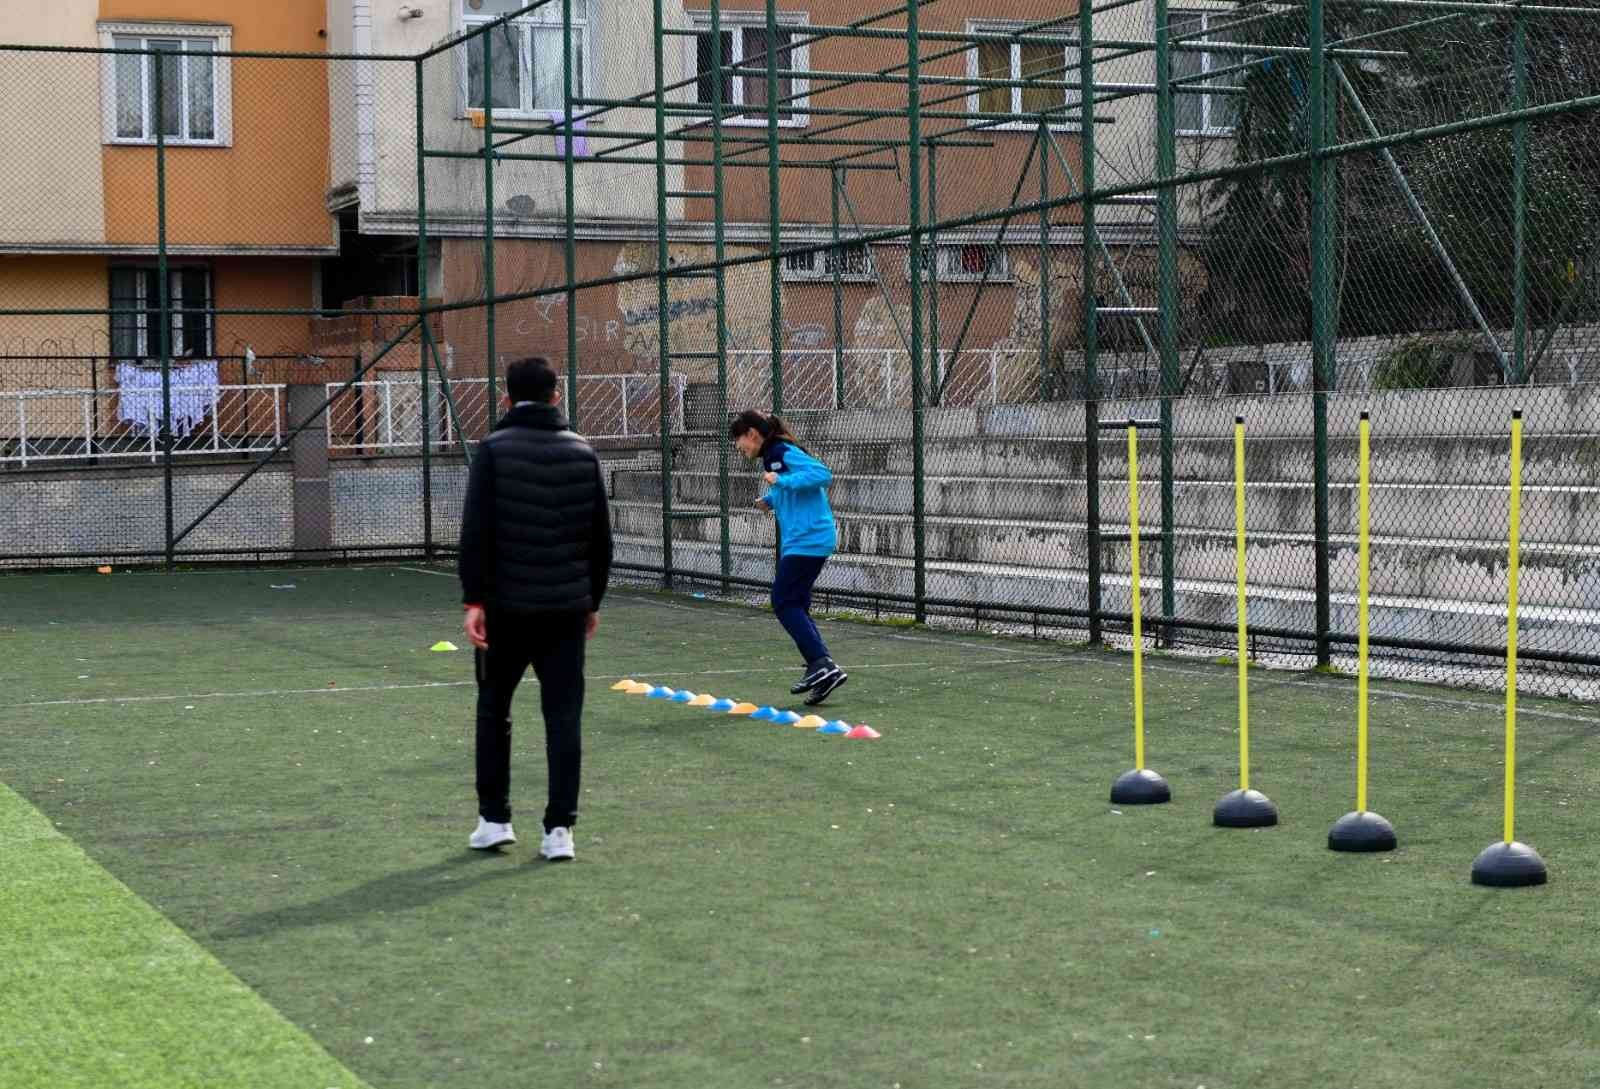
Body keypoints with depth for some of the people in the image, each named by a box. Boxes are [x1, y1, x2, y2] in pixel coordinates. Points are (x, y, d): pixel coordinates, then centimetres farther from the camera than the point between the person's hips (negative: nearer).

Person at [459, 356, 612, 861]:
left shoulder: (494, 449, -5)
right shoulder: (583, 452, 6)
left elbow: (476, 530, -11)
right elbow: (600, 536, 10)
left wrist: (474, 598, -9)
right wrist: (592, 599, 18)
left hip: (505, 605, -2)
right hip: (566, 606, 2)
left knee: (493, 711, 14)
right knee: (563, 716, 3)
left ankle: (494, 819, 15)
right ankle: (560, 828, -1)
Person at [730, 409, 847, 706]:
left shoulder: (784, 453, -13)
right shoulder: (774, 455, 17)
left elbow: (823, 474, -24)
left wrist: (781, 481, -24)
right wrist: (770, 499, 15)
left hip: (807, 540, -10)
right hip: (799, 540, 10)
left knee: (785, 603, -9)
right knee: (795, 606, 11)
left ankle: (822, 665, -13)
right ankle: (821, 670, 8)